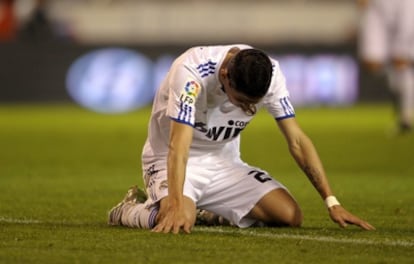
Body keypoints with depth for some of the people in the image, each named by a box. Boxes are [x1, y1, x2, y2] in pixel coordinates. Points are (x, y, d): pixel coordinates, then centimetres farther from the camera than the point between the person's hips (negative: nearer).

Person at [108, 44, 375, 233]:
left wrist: (332, 202, -14)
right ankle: (131, 209, 1)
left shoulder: (270, 73, -16)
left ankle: (211, 209, 15)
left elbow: (297, 141, -10)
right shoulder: (191, 71, -31)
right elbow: (178, 148, -36)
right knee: (177, 221, -37)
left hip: (225, 161, 5)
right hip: (169, 160, -5)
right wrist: (176, 207, -49)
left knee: (290, 215, -13)